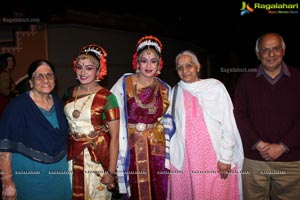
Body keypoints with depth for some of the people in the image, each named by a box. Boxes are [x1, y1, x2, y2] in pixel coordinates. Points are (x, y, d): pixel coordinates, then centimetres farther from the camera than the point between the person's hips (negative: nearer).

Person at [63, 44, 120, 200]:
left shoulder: (106, 97, -14)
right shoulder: (69, 93, 2)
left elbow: (114, 137, -14)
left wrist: (111, 172, -15)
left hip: (97, 159, -4)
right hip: (72, 157, 5)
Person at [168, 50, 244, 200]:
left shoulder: (215, 87, -2)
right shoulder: (175, 92, 7)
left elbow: (228, 125, -4)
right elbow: (172, 126, 11)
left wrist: (226, 157, -8)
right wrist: (170, 154, 6)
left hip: (214, 157, -2)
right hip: (184, 158, 2)